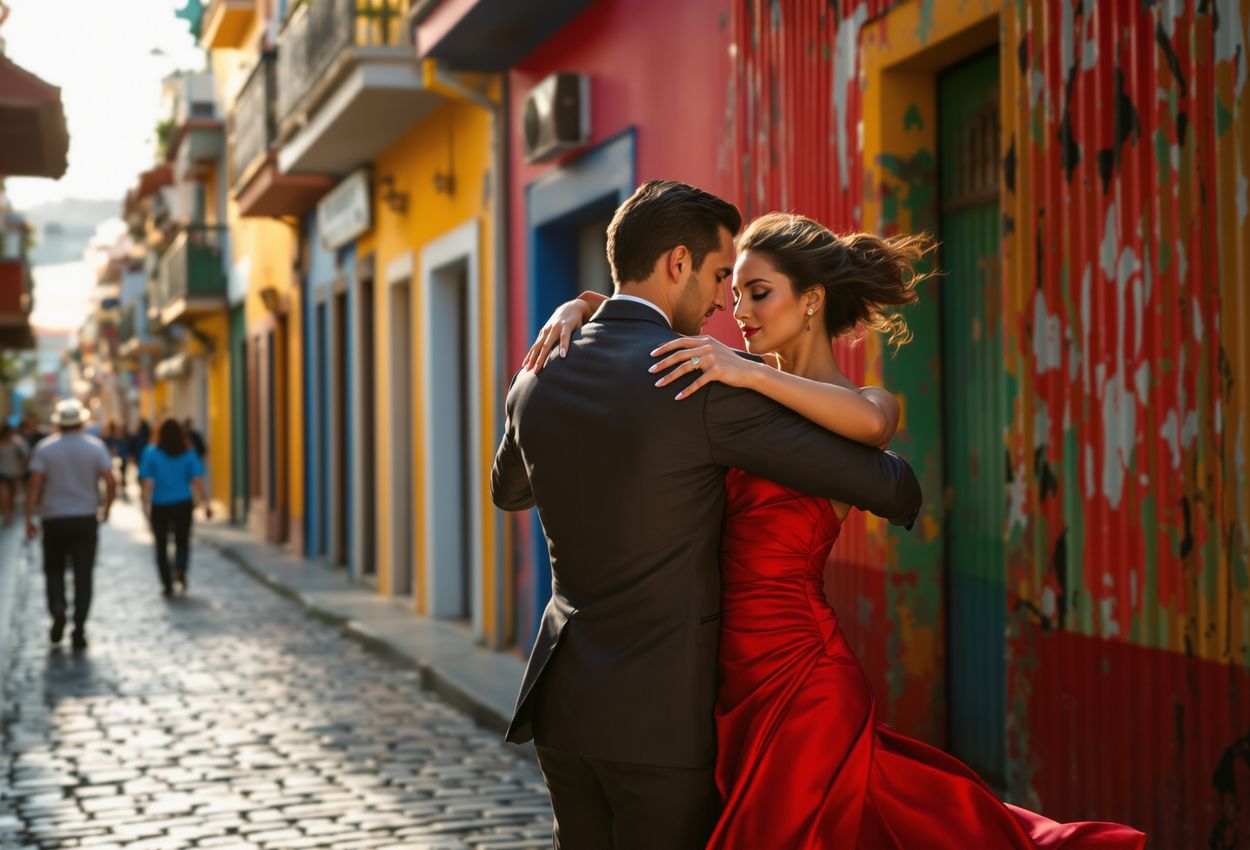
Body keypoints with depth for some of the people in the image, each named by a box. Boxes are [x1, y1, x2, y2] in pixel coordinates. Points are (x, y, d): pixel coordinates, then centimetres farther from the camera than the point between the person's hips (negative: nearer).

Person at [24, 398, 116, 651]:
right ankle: (79, 632, 1)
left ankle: (57, 607, -10)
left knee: (54, 570, 17)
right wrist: (106, 508, 9)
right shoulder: (95, 447, -2)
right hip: (86, 519, 0)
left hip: (54, 519, 0)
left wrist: (29, 518, -7)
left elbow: (35, 485, -11)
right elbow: (110, 483, -8)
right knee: (83, 575, 5)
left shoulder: (44, 448, -4)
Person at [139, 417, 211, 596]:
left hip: (159, 506, -1)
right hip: (183, 504, 1)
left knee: (161, 546, 12)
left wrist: (146, 503, -9)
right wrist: (206, 503, -4)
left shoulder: (151, 454, -5)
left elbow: (147, 482, -10)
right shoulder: (189, 454, -3)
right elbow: (198, 481, -7)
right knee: (182, 542, 14)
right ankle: (180, 570, -15)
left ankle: (167, 585, 11)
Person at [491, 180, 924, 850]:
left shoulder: (536, 382, 3)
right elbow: (883, 485, -11)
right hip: (665, 712, -6)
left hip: (560, 698, 6)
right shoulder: (705, 382, -15)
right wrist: (902, 498, 12)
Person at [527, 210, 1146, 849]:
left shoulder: (864, 404, -5)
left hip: (795, 679, -6)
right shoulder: (749, 394, 9)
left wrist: (751, 374, -34)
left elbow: (870, 422, -32)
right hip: (733, 677, 6)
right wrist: (576, 309, -6)